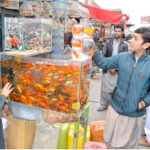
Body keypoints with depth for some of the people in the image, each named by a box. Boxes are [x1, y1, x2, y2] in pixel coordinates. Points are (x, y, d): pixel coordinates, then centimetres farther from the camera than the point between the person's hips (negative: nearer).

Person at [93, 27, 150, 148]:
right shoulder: (122, 57, -6)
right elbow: (104, 63, -7)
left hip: (134, 114, -2)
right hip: (116, 109, 2)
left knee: (129, 144, 22)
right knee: (111, 142, 21)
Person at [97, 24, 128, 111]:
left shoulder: (124, 45, 2)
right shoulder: (108, 42, 4)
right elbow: (103, 55, 1)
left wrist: (116, 68, -10)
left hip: (118, 71, -1)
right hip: (107, 70, 1)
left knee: (115, 89, 3)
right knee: (105, 88, 5)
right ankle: (104, 104, 21)